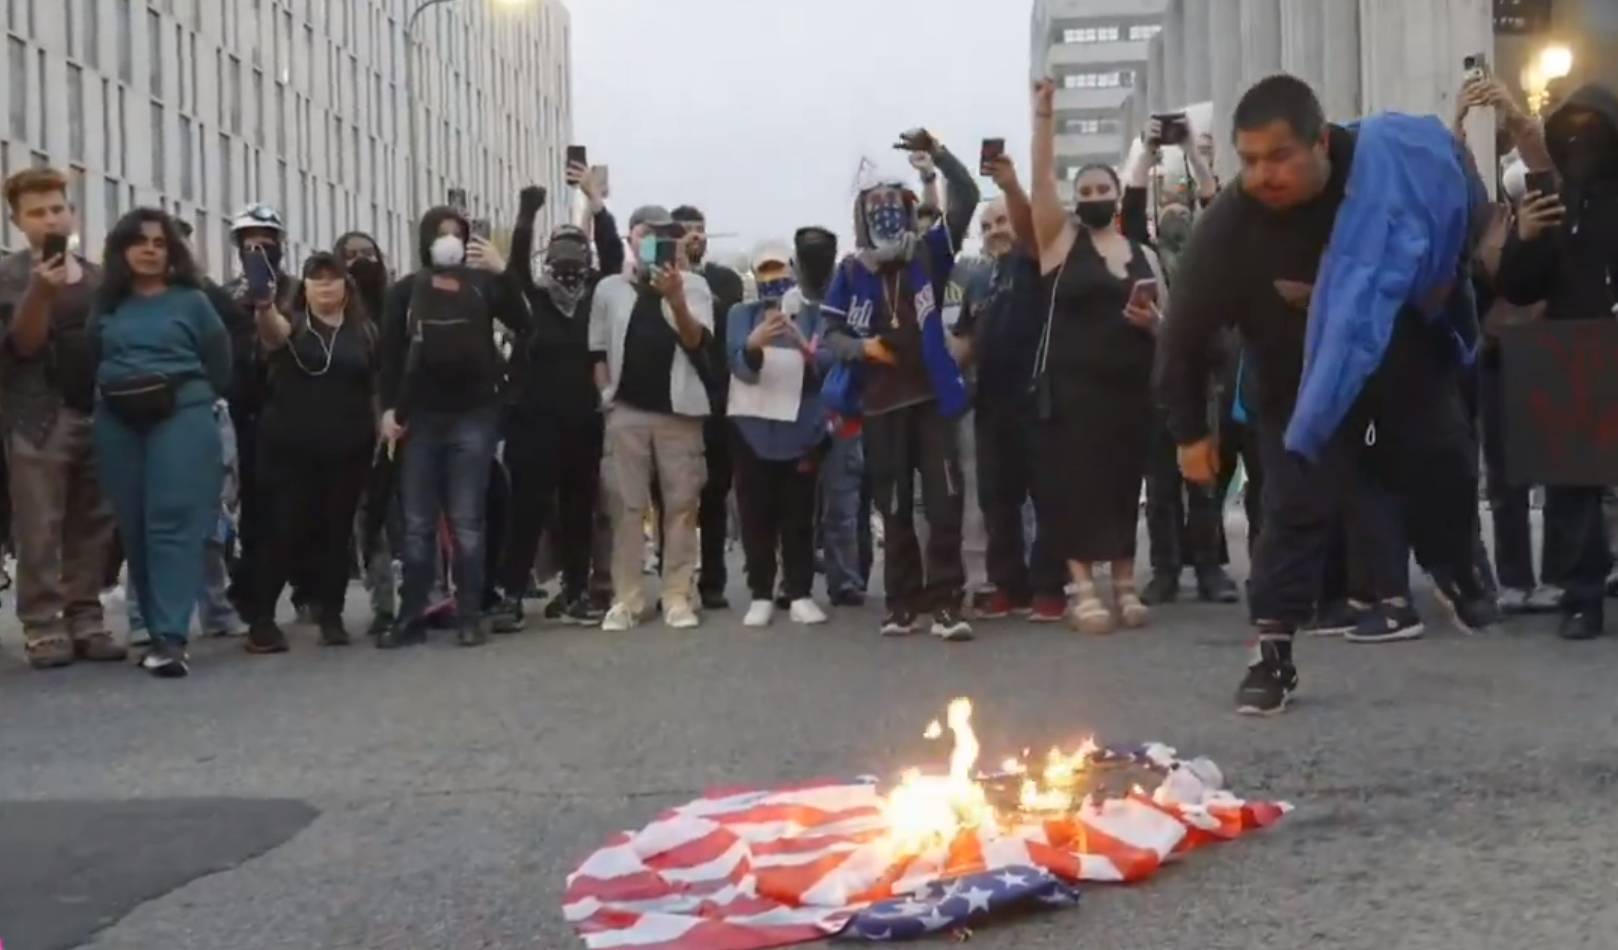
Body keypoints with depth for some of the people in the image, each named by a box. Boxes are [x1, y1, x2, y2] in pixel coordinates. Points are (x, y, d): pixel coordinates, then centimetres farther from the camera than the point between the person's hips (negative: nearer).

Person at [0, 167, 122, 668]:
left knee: (92, 527, 6)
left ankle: (85, 619, 12)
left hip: (97, 415, 5)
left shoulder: (99, 277, 13)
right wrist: (41, 292, -26)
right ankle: (42, 627, -1)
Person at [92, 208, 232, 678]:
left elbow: (219, 365, 5)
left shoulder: (191, 301, 4)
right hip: (118, 423, 4)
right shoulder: (106, 305, 11)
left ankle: (172, 637, -17)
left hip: (180, 417, -4)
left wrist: (191, 399, 6)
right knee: (134, 528, 4)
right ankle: (158, 629, 12)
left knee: (173, 522, -12)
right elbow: (91, 362, 13)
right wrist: (111, 398, 3)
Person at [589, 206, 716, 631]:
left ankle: (677, 597, 6)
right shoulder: (609, 288, 9)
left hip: (679, 410, -1)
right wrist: (607, 395, 4)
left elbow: (696, 341, -9)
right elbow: (598, 352, 14)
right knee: (626, 507, 1)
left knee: (681, 506, 1)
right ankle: (625, 598, 5)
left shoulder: (693, 284, 3)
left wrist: (675, 298, -23)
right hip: (626, 412, 1)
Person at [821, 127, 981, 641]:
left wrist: (937, 151, -14)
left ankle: (945, 601, -1)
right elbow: (831, 332, 6)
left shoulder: (929, 254, 3)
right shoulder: (852, 272, 3)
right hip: (882, 403, 1)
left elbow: (967, 197, -5)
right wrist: (861, 348, -13)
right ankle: (903, 601, 16)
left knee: (944, 500, -5)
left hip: (934, 396, -1)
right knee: (894, 507, 8)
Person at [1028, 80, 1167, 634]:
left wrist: (1152, 322, -6)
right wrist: (1043, 114, -14)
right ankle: (1084, 590, -3)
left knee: (1123, 488, 6)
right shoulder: (1061, 239, 5)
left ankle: (1125, 587, 12)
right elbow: (1042, 178, -7)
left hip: (1130, 392, 3)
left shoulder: (1143, 255, 14)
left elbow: (1171, 326, 16)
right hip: (1071, 391, -3)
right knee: (1075, 487, -7)